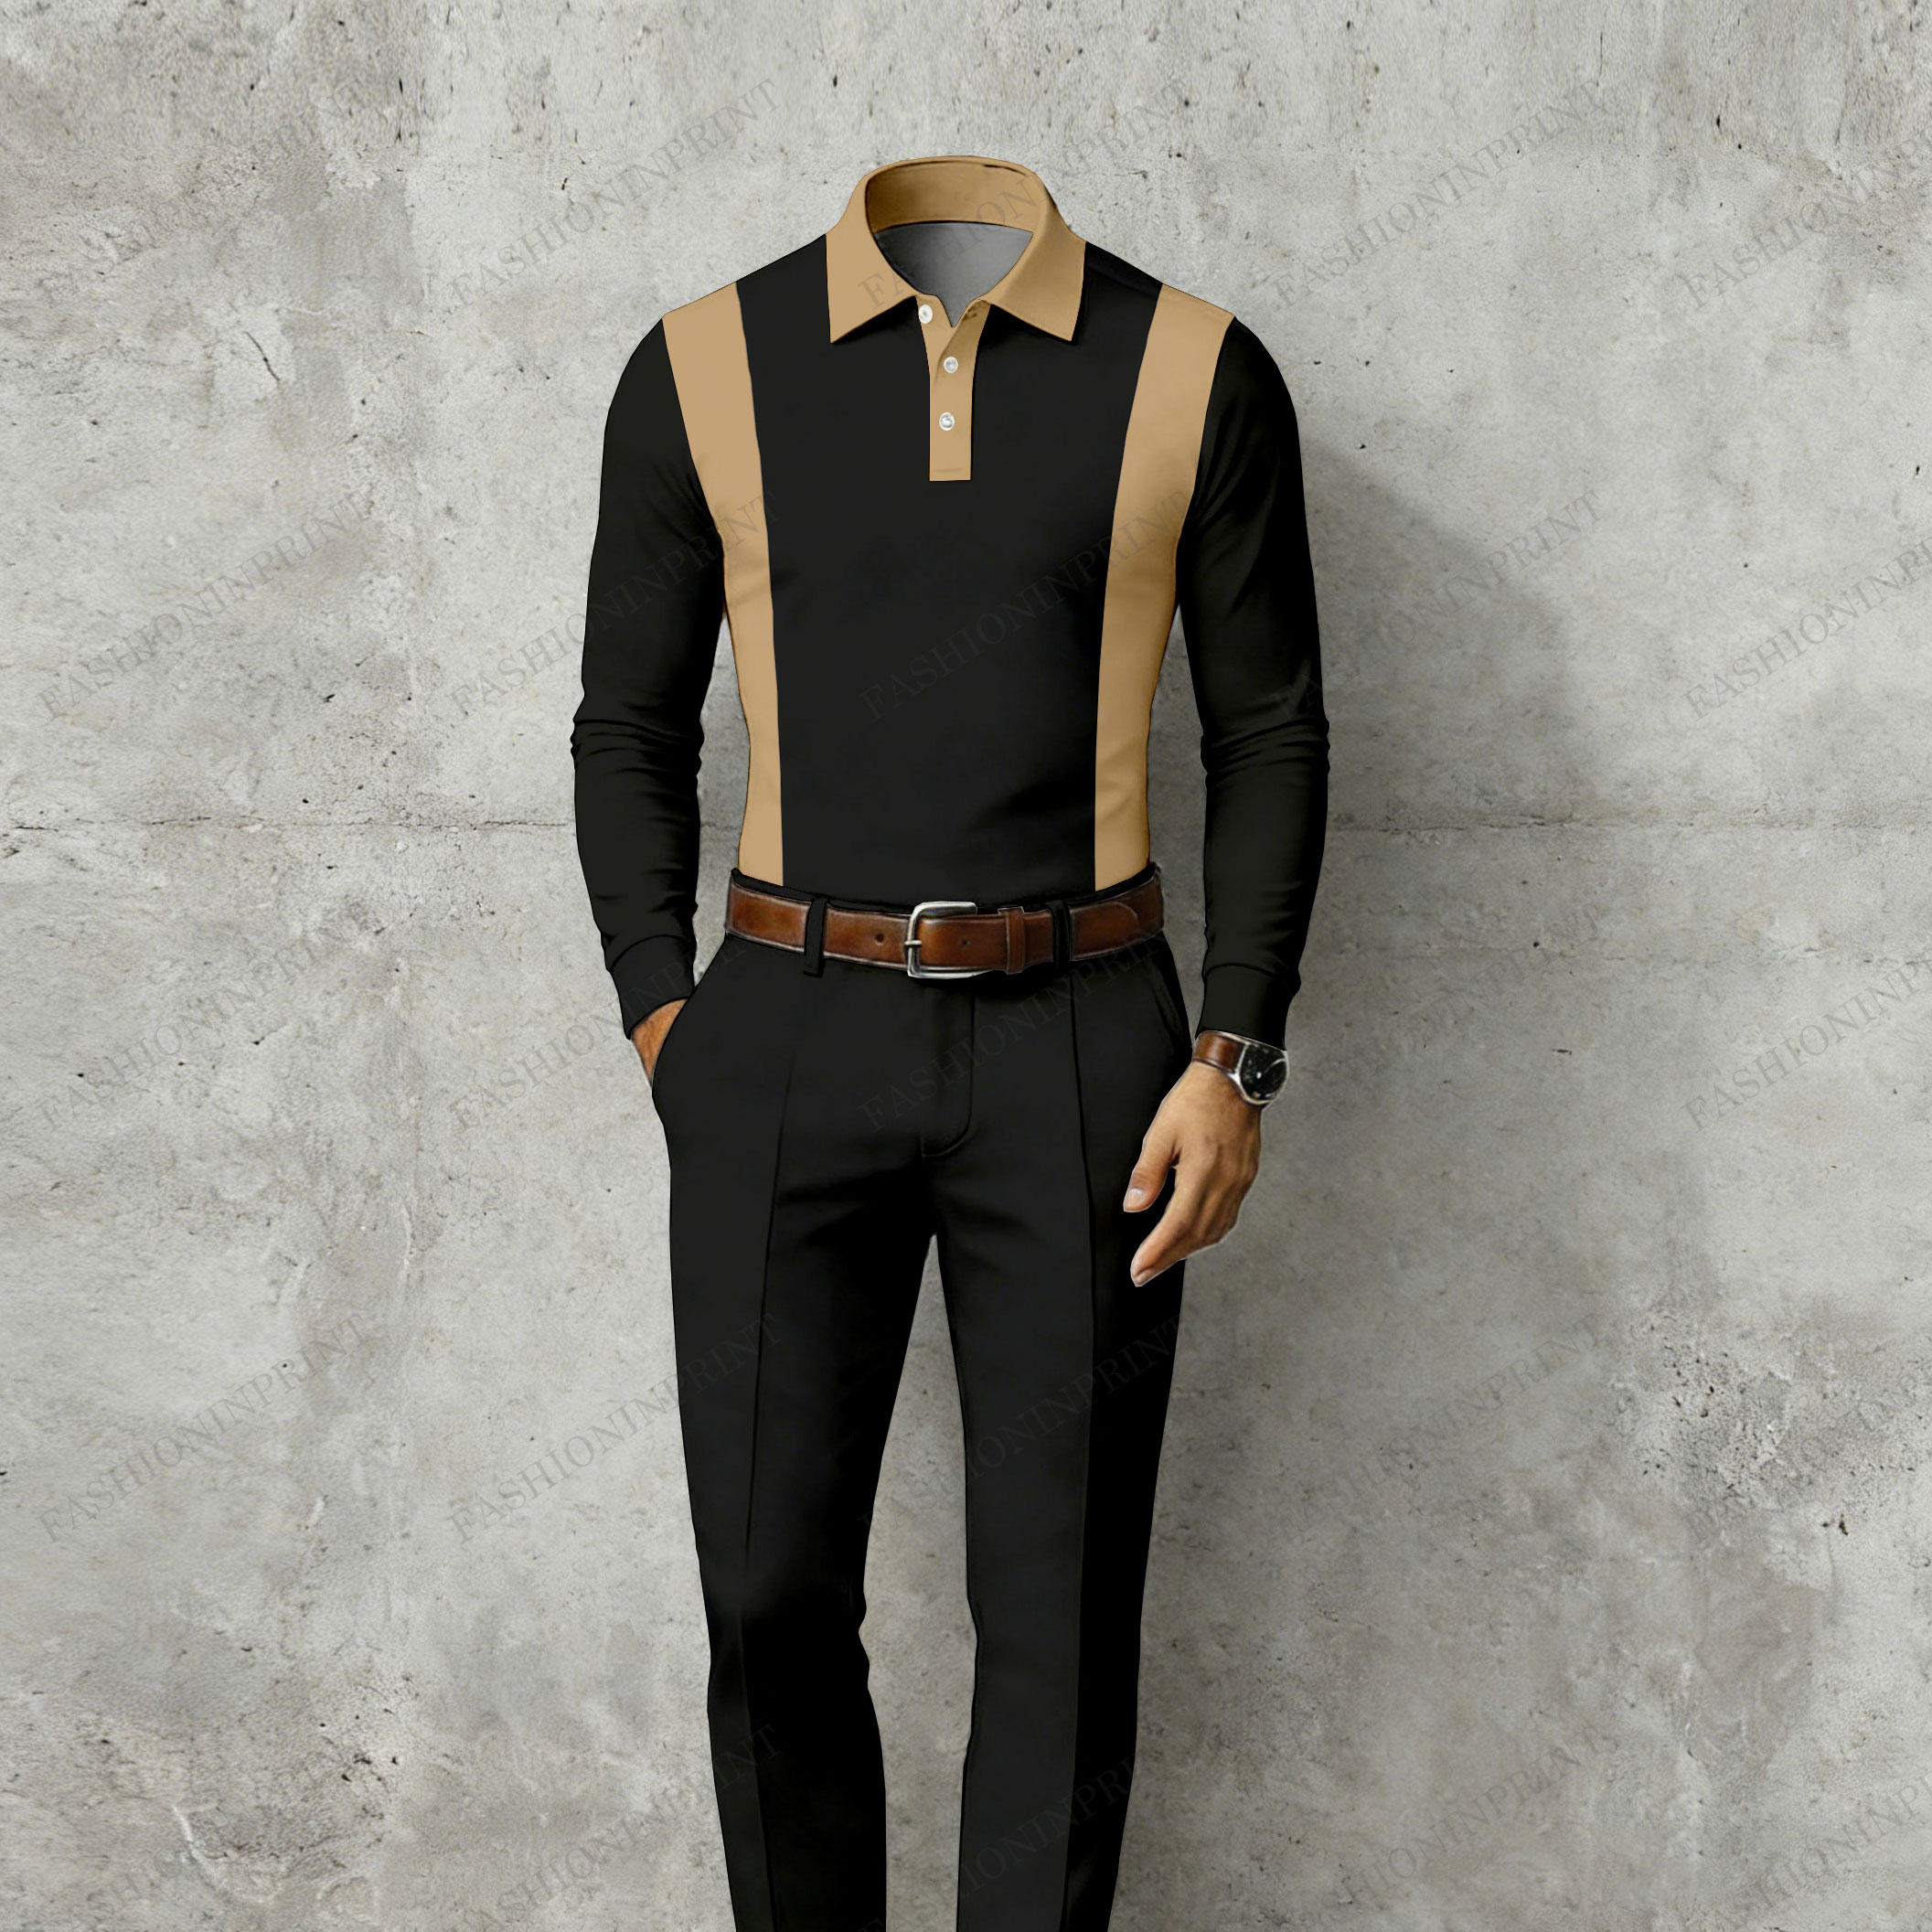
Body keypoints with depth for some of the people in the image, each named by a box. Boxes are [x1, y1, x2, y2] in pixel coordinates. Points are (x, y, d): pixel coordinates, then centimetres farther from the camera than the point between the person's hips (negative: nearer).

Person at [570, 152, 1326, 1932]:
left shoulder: (1202, 373, 3)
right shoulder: (702, 372, 5)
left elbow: (1271, 733, 5)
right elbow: (630, 731, 10)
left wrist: (1236, 1058, -3)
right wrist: (662, 1026, -1)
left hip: (1083, 1051, 0)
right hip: (787, 1043, 1)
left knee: (1061, 1611, 6)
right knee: (770, 1599, 5)